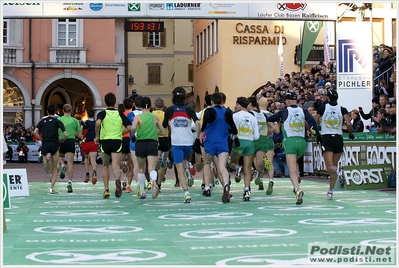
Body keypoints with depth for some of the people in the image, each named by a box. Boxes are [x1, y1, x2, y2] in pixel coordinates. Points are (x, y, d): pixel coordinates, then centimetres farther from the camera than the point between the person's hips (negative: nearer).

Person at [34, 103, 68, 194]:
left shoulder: (42, 120, 12)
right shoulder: (57, 121, 6)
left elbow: (35, 131, -3)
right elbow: (65, 134, -5)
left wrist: (41, 140, 9)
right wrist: (61, 140, 15)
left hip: (45, 144, 1)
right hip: (54, 144, -1)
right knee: (54, 168, 11)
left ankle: (47, 157, -26)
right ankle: (52, 188, 3)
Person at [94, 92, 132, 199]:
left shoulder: (102, 113, 1)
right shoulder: (120, 114, 9)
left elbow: (98, 123, -20)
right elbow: (129, 127, 3)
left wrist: (97, 136, -9)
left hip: (105, 141, 0)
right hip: (117, 141, 0)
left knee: (105, 166, 17)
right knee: (115, 166, -9)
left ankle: (106, 189, 17)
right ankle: (118, 180, -41)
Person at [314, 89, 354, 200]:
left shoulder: (323, 108, 0)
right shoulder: (342, 109, 1)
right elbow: (349, 124, -9)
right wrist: (350, 134, 9)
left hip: (326, 138, -2)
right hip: (338, 138, 2)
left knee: (330, 166, -5)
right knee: (334, 165, 16)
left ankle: (336, 170, -40)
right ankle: (330, 191, 19)